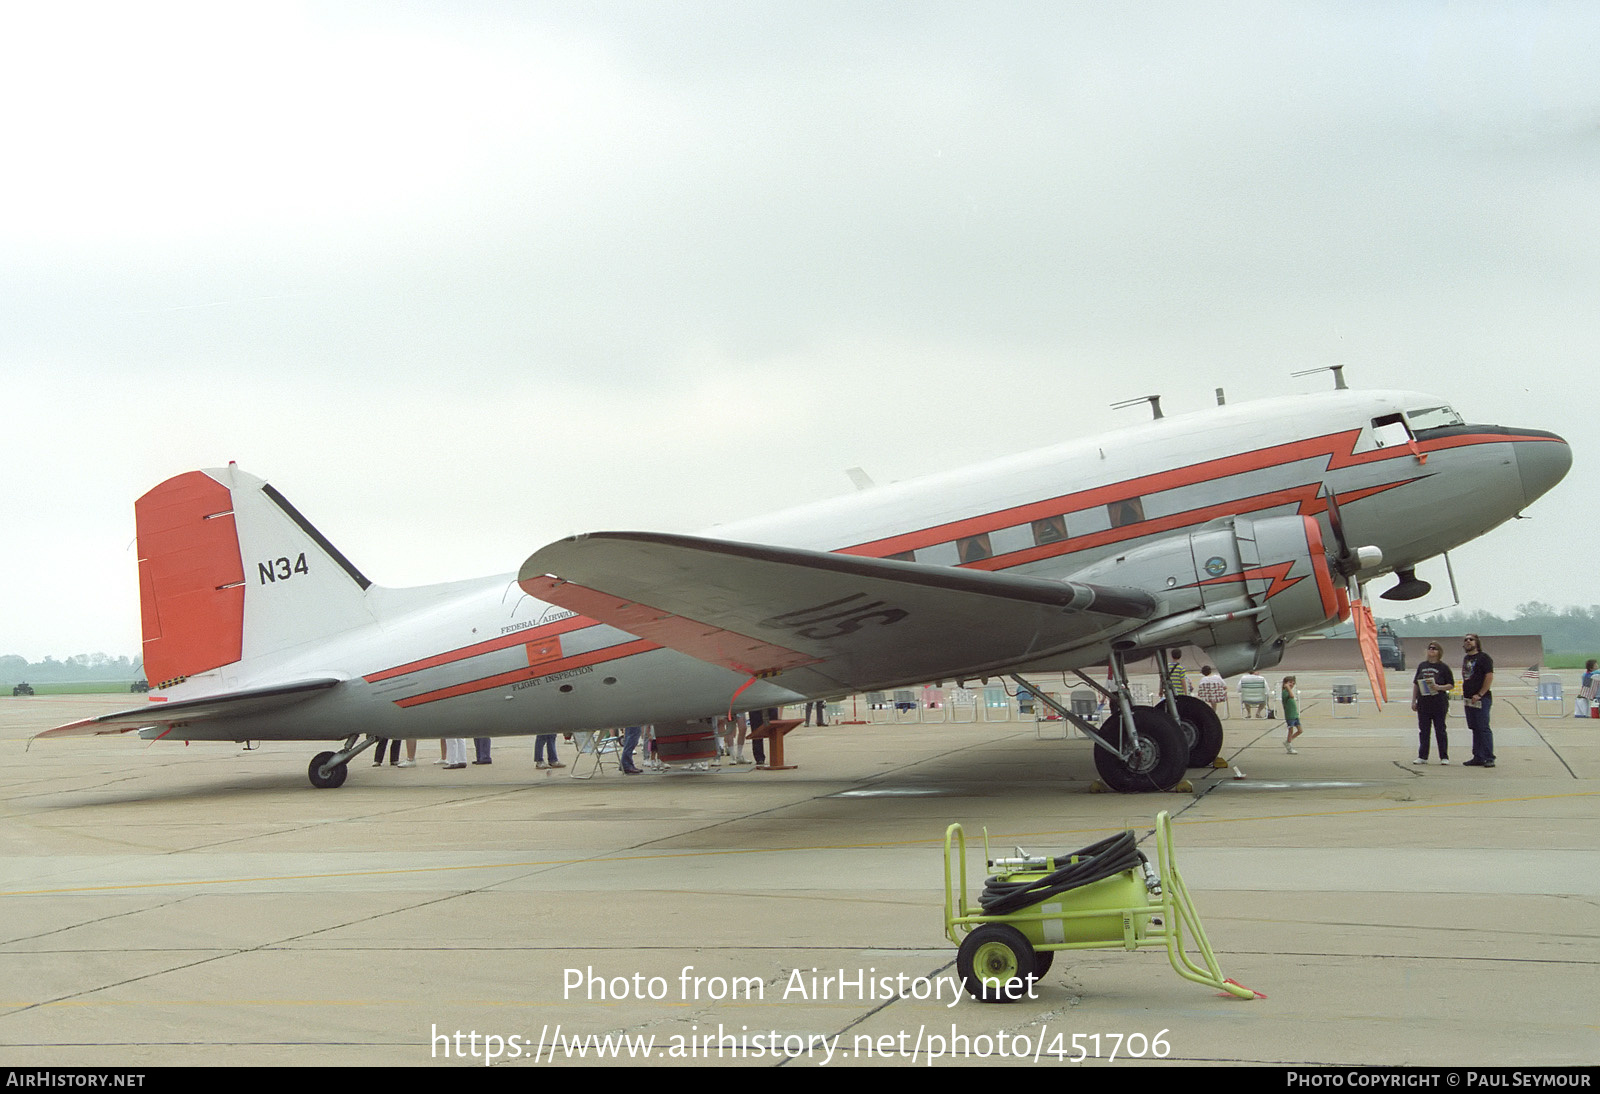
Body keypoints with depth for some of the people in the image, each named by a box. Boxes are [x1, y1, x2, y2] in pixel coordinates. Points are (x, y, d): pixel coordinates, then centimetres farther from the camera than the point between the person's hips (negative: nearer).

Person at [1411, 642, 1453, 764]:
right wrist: (1413, 701, 9)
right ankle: (1422, 756, 11)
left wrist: (1439, 687, -20)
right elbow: (1415, 684, 14)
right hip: (1423, 702, 4)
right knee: (1423, 730, 6)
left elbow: (1451, 685, -3)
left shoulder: (1443, 667, -2)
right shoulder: (1422, 666, 12)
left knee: (1440, 730, -1)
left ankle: (1444, 757, 4)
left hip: (1439, 703, -4)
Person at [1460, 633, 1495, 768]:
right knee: (1475, 729, 10)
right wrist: (1464, 696, 16)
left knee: (1483, 729, -9)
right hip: (1469, 700, 8)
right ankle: (1478, 758, 13)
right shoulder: (1466, 659, 17)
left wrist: (1479, 694, -18)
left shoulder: (1483, 658, -7)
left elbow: (1489, 677, -14)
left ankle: (1489, 758, -7)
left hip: (1481, 699, -8)